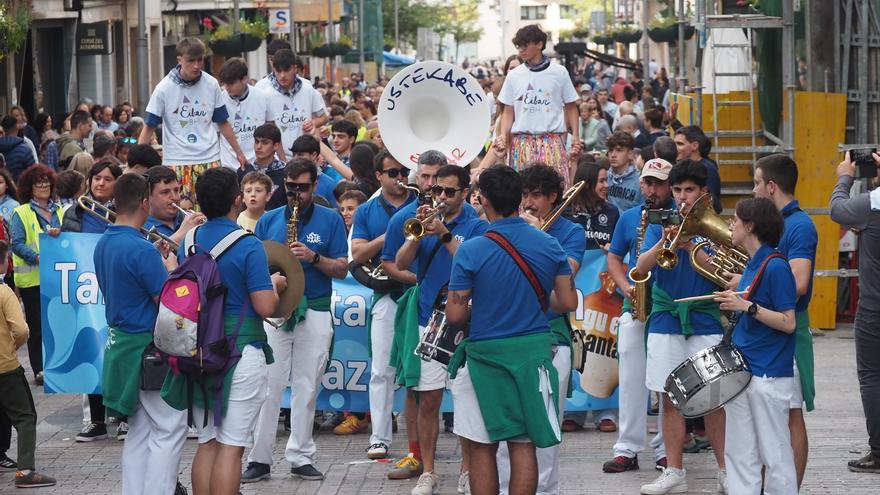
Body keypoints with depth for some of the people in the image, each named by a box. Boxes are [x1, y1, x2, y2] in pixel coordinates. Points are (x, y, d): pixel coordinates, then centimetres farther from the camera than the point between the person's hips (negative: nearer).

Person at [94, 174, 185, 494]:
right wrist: (171, 270, 0)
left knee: (139, 431, 14)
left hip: (120, 344, 9)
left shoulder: (104, 245, 7)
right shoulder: (141, 250, -20)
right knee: (169, 429, -3)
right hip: (148, 347, -9)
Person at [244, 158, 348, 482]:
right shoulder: (268, 221, 8)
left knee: (307, 388, 4)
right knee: (268, 386, -4)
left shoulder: (331, 221, 5)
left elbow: (342, 270, 2)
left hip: (315, 313, 0)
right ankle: (259, 458, 0)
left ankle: (301, 458, 11)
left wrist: (313, 257, -14)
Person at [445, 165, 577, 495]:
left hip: (486, 356, -3)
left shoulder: (471, 251, -13)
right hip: (534, 353, 3)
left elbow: (455, 315, -12)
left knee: (482, 448, 7)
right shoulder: (550, 246, -2)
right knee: (523, 446, 6)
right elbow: (568, 303, 2)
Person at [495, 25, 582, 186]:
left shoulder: (559, 73, 6)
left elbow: (571, 107, 10)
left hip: (553, 141, -1)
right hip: (522, 141, 2)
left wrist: (575, 136, 1)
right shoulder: (514, 76, 10)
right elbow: (508, 112, 12)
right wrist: (503, 136, -3)